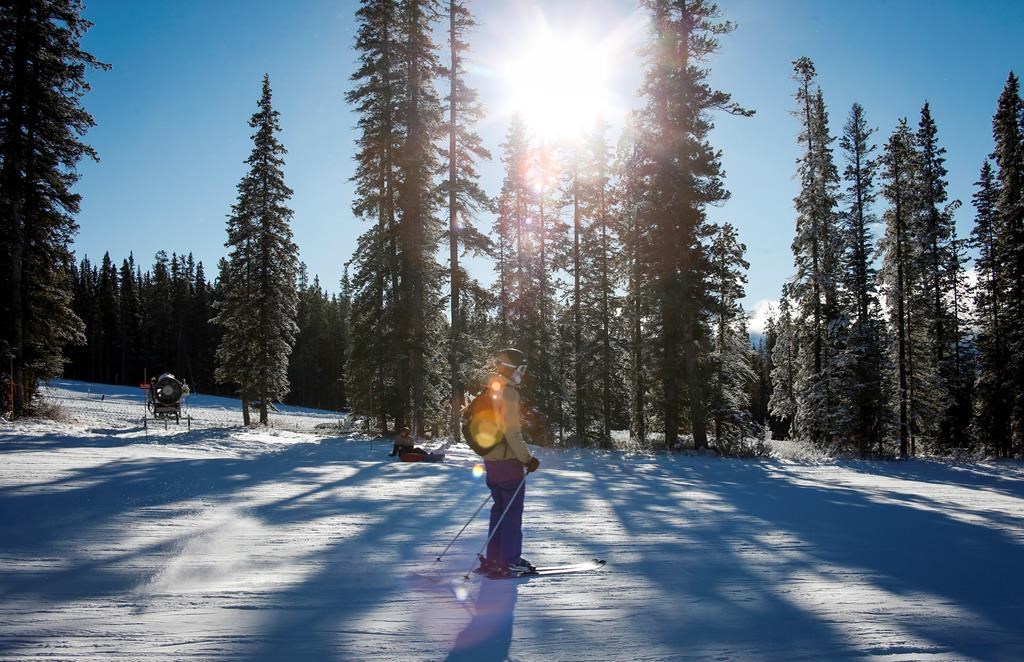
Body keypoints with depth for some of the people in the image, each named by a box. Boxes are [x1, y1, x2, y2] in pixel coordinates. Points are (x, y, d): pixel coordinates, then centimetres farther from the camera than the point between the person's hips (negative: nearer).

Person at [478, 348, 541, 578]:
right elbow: (512, 431, -21)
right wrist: (527, 458, -15)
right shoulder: (508, 392, -16)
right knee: (512, 510, -2)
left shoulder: (491, 390, 13)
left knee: (500, 508, 15)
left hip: (491, 460, 9)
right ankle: (509, 562, 0)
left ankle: (493, 559, 18)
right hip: (508, 460, -9)